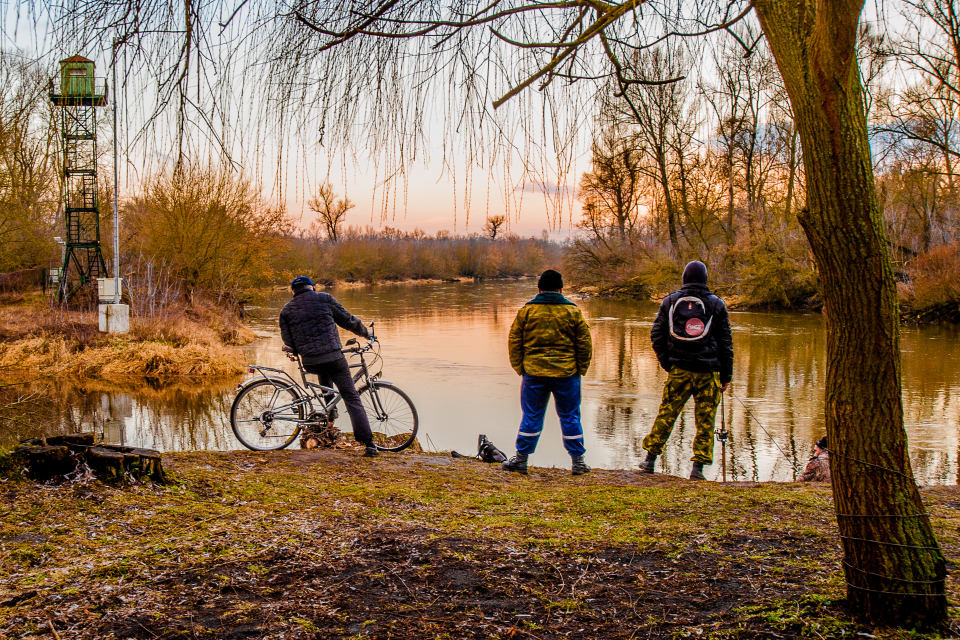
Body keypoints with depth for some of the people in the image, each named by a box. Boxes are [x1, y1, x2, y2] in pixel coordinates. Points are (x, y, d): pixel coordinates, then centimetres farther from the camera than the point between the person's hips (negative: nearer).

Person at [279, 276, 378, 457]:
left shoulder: (286, 310, 10)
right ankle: (369, 444, -9)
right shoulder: (324, 298, 6)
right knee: (352, 398, 0)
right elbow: (347, 320, 9)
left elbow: (287, 340, 8)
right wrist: (365, 332, 26)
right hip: (333, 357, -3)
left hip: (310, 363, 3)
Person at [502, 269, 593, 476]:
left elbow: (514, 341, 3)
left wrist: (519, 367, 10)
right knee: (570, 417, 9)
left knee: (532, 416, 9)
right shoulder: (572, 311, 0)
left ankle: (521, 458, 13)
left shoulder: (526, 310, 0)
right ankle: (577, 461, 14)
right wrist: (581, 369, 12)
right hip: (566, 373, 0)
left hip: (534, 373, 0)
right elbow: (584, 344, 3)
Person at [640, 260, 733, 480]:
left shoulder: (670, 301, 5)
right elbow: (726, 342, 4)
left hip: (679, 370, 1)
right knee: (705, 420, 5)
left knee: (666, 414, 10)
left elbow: (656, 335, 5)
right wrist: (726, 376, 9)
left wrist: (667, 363, 14)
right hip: (708, 371, -1)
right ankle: (698, 467, 2)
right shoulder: (716, 304, 2)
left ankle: (650, 459, 14)